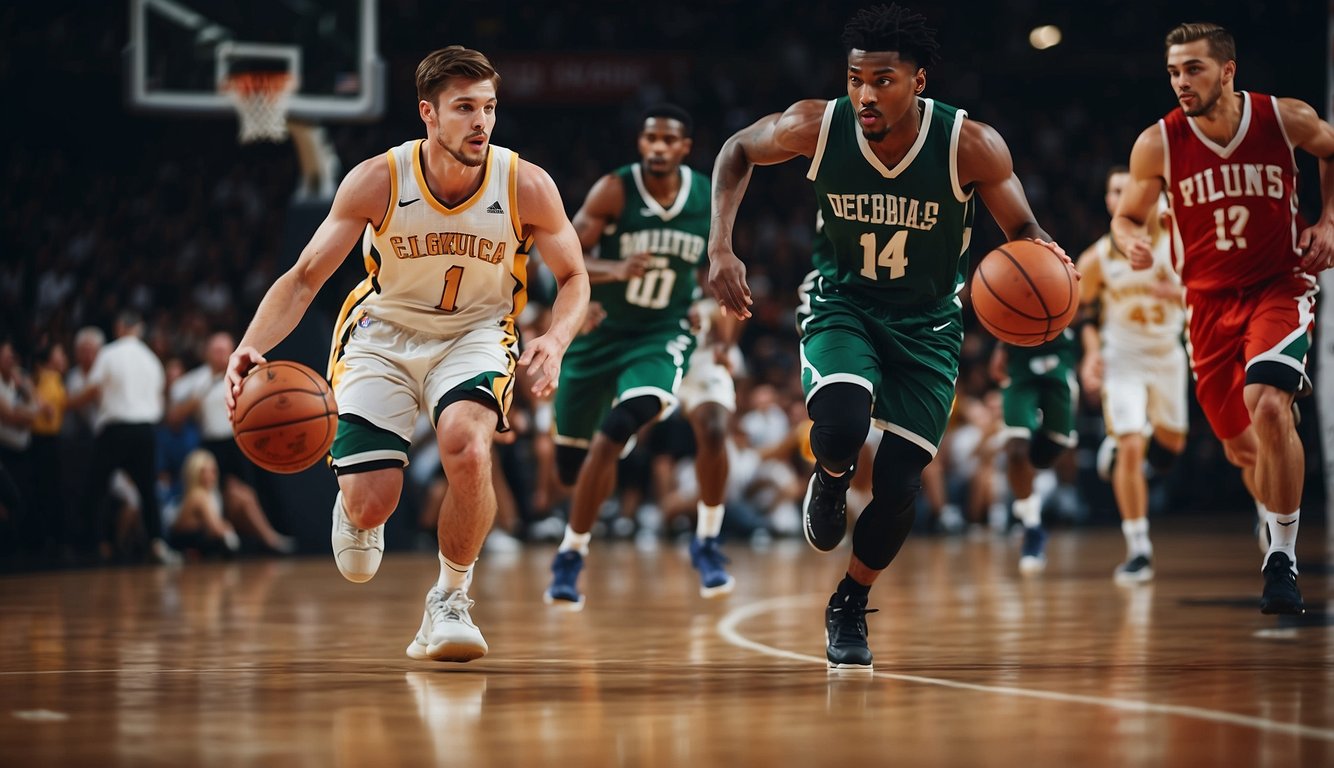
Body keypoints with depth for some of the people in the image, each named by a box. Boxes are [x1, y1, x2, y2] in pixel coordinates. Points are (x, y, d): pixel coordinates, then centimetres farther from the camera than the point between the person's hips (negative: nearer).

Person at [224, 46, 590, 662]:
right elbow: (305, 277, -14)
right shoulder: (377, 181, -20)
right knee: (369, 505, -11)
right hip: (384, 334, 0)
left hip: (475, 335, 0)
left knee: (467, 450, -32)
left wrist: (554, 342, -24)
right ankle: (356, 510, 32)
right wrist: (250, 348, -31)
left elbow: (573, 277, -3)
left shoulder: (527, 187, -18)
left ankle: (449, 600, -9)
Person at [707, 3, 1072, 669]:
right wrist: (721, 249, -11)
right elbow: (737, 152, 0)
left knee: (898, 481, -3)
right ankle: (830, 478, 9)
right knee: (841, 423, -30)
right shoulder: (817, 126, -20)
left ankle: (849, 609, 24)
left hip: (927, 322, 1)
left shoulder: (971, 146, -23)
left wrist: (1043, 256, -34)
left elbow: (1024, 229, -9)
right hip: (842, 306, 0)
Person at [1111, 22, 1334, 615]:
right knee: (1242, 448, 8)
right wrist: (1131, 243, -19)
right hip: (1210, 300, 3)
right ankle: (1285, 544, 36)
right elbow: (1127, 215, 4)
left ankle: (1282, 560, -20)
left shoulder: (1286, 119, -11)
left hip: (1280, 284, -3)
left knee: (1267, 402, -29)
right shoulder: (1158, 144, -10)